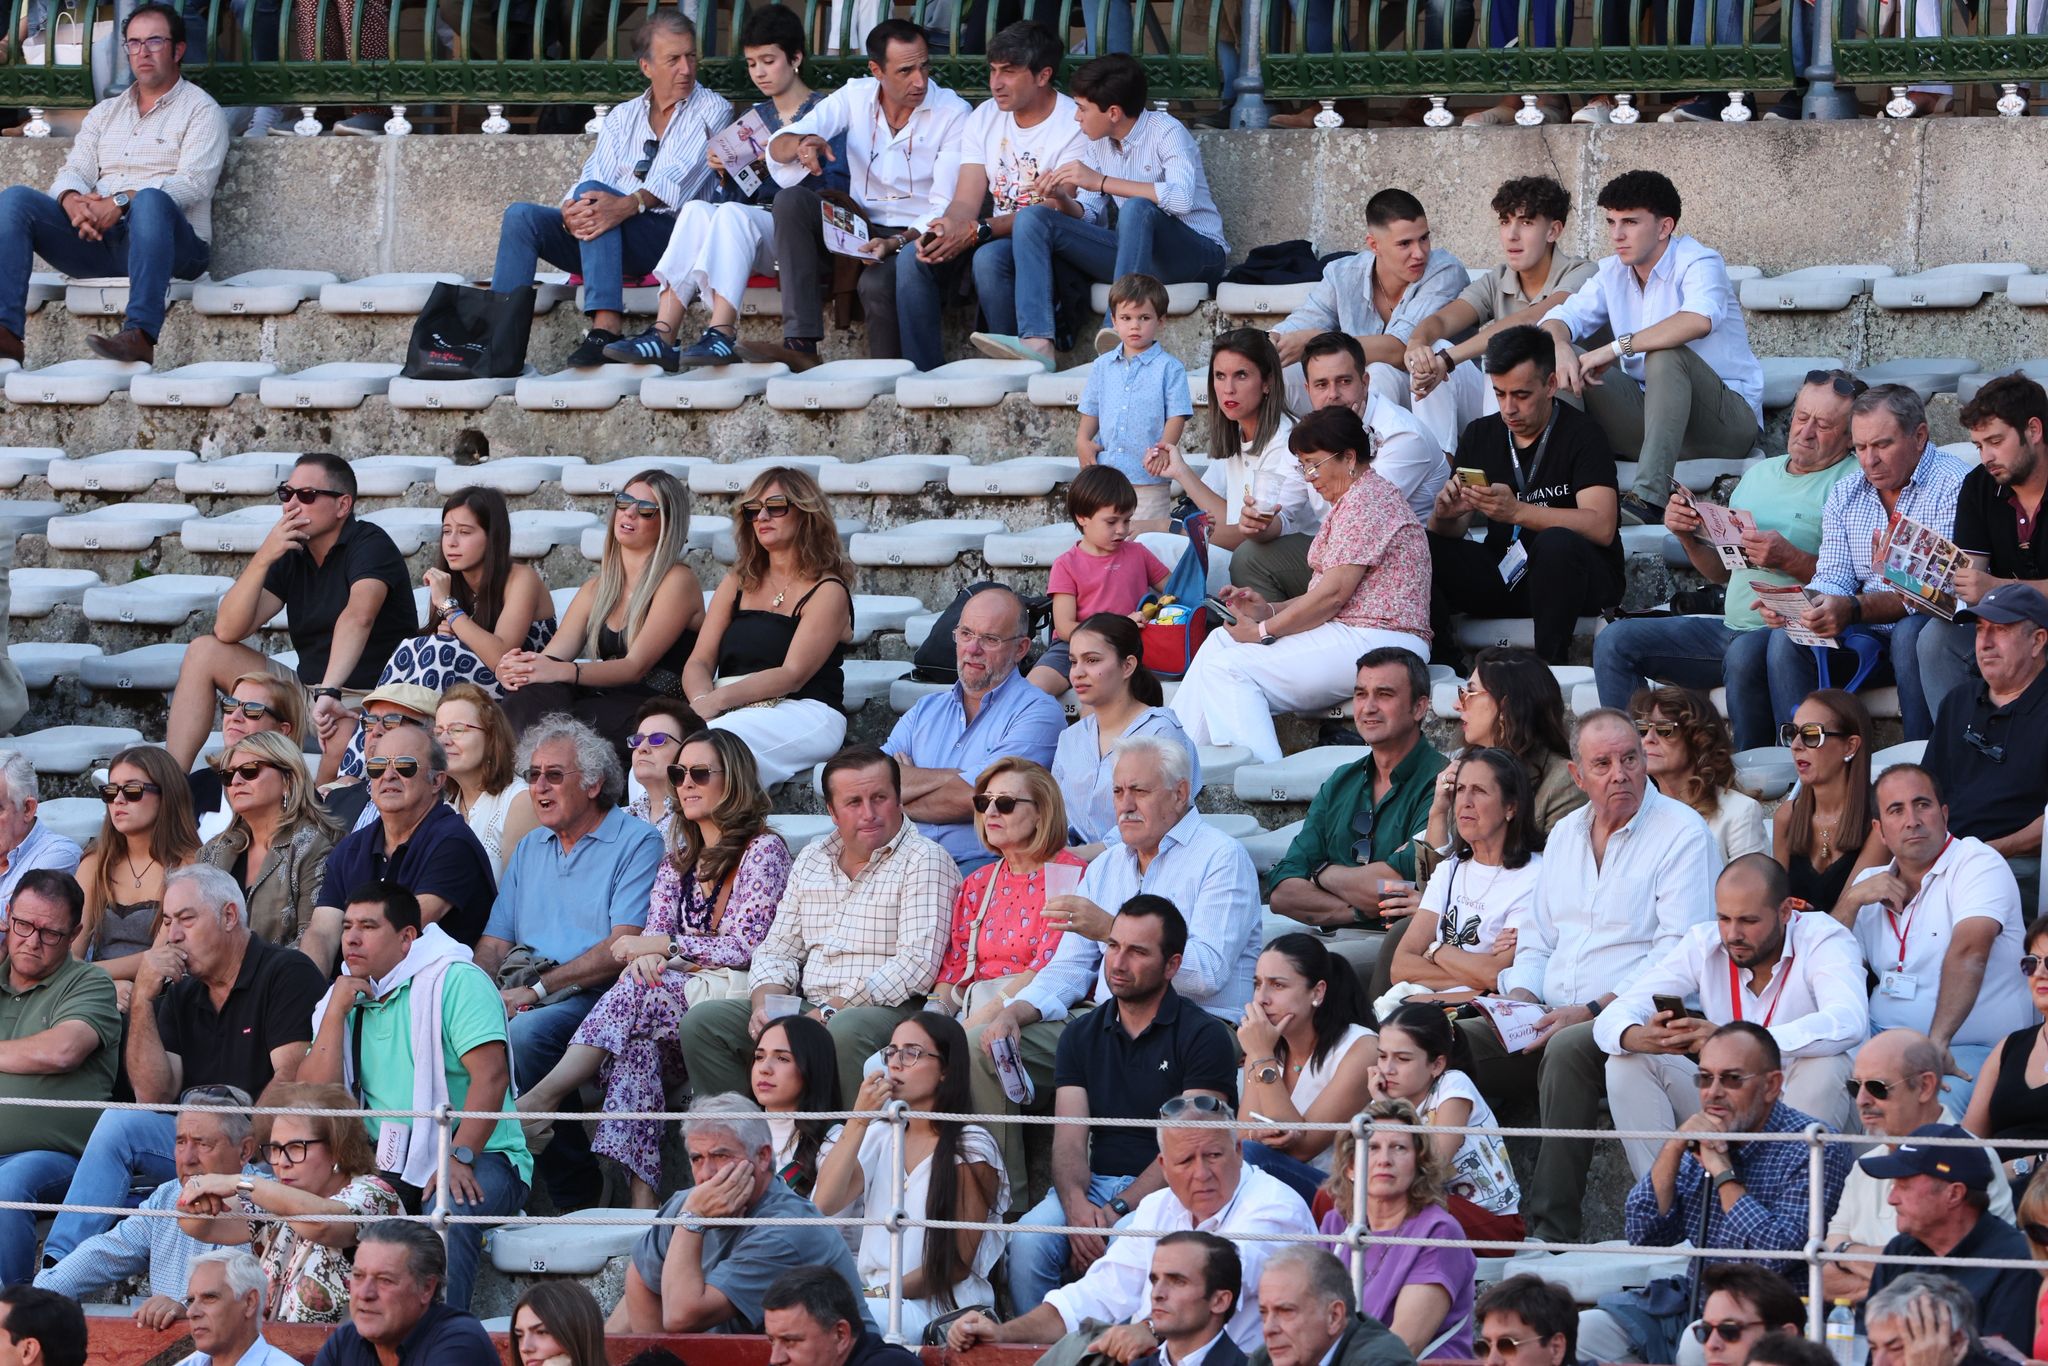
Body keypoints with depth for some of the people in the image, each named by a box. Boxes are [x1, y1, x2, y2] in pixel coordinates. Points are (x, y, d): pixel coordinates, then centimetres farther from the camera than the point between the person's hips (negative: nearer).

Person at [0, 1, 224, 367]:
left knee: (150, 201, -39)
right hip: (97, 242, 5)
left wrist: (121, 202, -21)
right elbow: (74, 171, 13)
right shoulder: (105, 113, 25)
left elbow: (193, 183, -8)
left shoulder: (200, 110, 8)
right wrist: (73, 201, -14)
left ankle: (139, 334, -53)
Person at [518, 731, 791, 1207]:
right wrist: (644, 954, -11)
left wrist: (663, 946, -9)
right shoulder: (679, 858, 24)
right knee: (637, 1041, -31)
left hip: (731, 993, -5)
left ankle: (544, 1096, -43)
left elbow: (749, 946, -7)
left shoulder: (763, 849, 1)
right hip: (673, 993, 5)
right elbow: (654, 930, 15)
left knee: (637, 993, -32)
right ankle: (639, 1192, -43)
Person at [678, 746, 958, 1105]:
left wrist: (830, 1011, -19)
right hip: (805, 1006, 7)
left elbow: (917, 966, -15)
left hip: (888, 1009, -7)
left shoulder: (924, 861, -3)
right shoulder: (811, 860, 19)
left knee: (845, 1032, -40)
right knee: (702, 1023, -10)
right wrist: (766, 1003, -4)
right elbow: (778, 951, 19)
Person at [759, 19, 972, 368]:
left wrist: (895, 243, -29)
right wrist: (801, 143, -31)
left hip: (916, 235, -5)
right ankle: (800, 346, -27)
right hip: (861, 230, 5)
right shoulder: (855, 97, 0)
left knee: (877, 283, -36)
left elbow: (946, 208, -13)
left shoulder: (952, 113, -10)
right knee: (791, 200, -20)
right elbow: (777, 149, -6)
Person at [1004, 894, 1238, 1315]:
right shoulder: (1081, 1036, 15)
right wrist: (1076, 1204, -18)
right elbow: (1069, 1139, 5)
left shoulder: (1203, 1036, -1)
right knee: (1028, 1238, -26)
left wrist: (1116, 1210, -20)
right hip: (1095, 1183, 4)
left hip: (1168, 1190, -4)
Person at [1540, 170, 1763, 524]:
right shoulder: (1613, 274, 10)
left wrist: (1617, 347, -35)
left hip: (1728, 422, -6)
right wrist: (1560, 348, -24)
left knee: (1665, 355, -36)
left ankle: (1649, 497, -48)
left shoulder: (1698, 263, -13)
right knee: (1569, 369, -9)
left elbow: (1699, 319, -35)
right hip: (1649, 413, 6)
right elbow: (1561, 318, 2)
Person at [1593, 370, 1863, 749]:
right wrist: (1687, 535, 5)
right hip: (1731, 628, 8)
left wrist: (1791, 559, -25)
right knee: (1616, 640, -5)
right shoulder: (1759, 475, 21)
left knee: (1745, 653, -40)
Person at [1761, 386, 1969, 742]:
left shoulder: (1953, 488, -11)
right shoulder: (1845, 495, 13)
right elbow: (1833, 579, 10)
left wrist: (1854, 609, -32)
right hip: (1869, 638, 6)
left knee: (1910, 632, -37)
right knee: (1786, 638, -16)